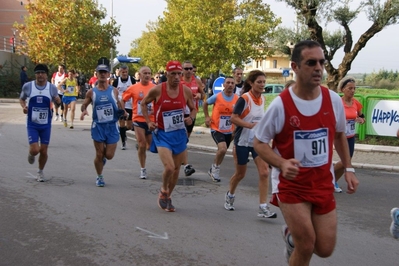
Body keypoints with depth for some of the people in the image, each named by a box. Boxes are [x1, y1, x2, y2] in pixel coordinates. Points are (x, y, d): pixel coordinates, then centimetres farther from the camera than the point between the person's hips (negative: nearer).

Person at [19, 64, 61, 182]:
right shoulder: (27, 86, -6)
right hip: (32, 124, -1)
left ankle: (40, 172, 30)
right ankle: (31, 154, 27)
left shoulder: (52, 87, -4)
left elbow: (57, 101, 10)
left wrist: (58, 100, -14)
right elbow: (21, 99, 11)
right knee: (34, 150, -12)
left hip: (46, 124, 1)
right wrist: (23, 106, -11)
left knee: (43, 151, 6)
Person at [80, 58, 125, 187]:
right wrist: (84, 110, -13)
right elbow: (84, 105, 10)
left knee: (109, 155, -1)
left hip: (112, 126, 1)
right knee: (99, 154, 2)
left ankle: (104, 156, 37)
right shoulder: (91, 92, 0)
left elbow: (119, 105, 15)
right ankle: (99, 177, 24)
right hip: (98, 126, 0)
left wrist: (121, 110, -7)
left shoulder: (114, 91, 3)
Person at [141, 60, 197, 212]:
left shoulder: (186, 90, -3)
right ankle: (163, 191, 13)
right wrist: (148, 121, -4)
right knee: (169, 167, -19)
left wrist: (191, 118, -9)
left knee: (176, 169, 12)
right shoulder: (157, 90, -12)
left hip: (180, 134, 4)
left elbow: (193, 108, 12)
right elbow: (143, 103, 5)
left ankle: (168, 197, 33)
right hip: (162, 134, -4)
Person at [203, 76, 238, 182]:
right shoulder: (217, 97, -13)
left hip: (229, 131, 4)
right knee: (223, 149, -25)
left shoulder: (237, 99, -6)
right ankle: (215, 167, 1)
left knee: (222, 151, 18)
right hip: (216, 129, -4)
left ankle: (213, 170, 41)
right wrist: (207, 117, -2)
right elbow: (205, 104, 6)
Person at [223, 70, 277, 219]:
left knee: (264, 172, -9)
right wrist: (251, 125, -31)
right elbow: (233, 118, -21)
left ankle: (263, 208, -4)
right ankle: (230, 196, 41)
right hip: (243, 141, -5)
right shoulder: (244, 99, -16)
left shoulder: (262, 99, 3)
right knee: (240, 174, 11)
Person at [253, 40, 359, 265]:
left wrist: (348, 168, 7)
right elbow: (259, 143, -8)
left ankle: (292, 235, 38)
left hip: (323, 183, 4)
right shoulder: (280, 104, -17)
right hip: (291, 184, -4)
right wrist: (282, 164, -25)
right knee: (306, 247, -6)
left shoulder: (333, 100, -5)